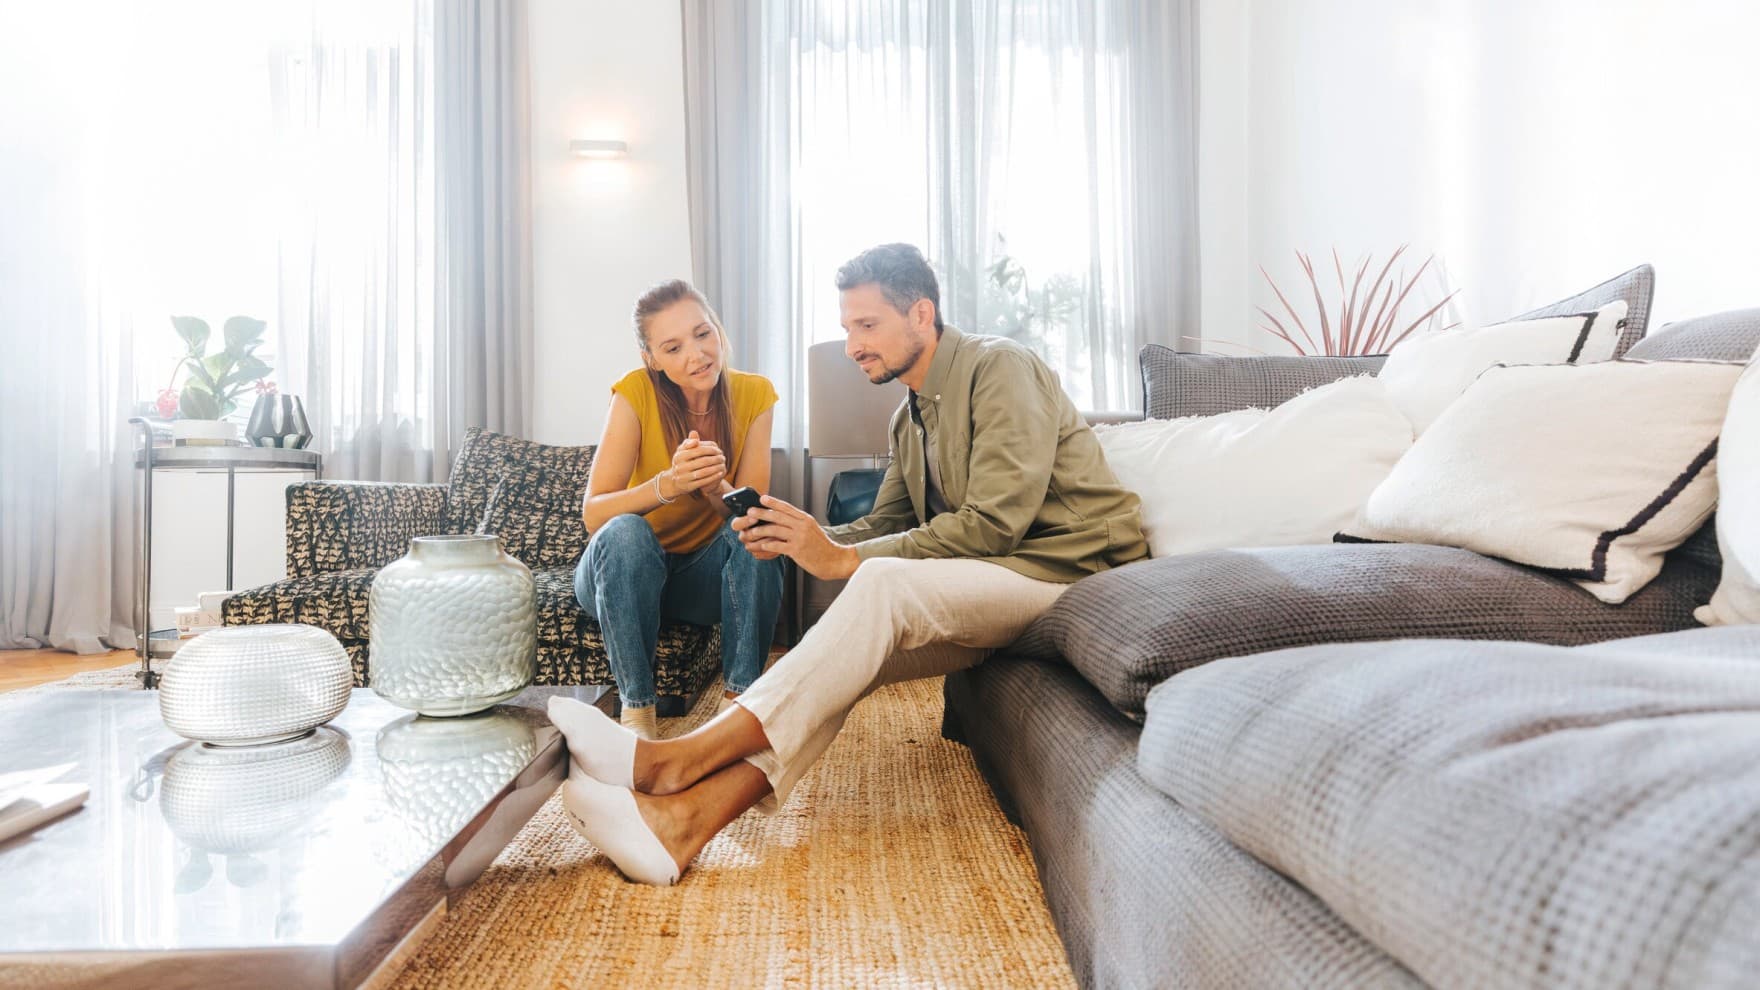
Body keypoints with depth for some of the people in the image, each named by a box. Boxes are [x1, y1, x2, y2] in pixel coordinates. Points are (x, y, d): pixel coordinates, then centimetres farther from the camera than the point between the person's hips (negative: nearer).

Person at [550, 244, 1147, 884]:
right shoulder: (911, 417, 18)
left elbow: (995, 521, -20)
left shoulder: (999, 368, -10)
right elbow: (882, 524, 17)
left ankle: (675, 760, -32)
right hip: (992, 582, 8)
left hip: (1069, 565, -8)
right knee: (853, 653, -17)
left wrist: (842, 559, -20)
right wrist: (800, 540, -5)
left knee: (885, 584, -30)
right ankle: (689, 814, -29)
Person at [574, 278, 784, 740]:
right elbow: (593, 514, -23)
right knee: (625, 532, -34)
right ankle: (637, 711, -27)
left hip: (706, 577, 2)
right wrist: (669, 485, -40)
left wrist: (715, 486, -34)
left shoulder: (753, 394, -8)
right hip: (624, 571, -2)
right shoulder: (636, 393, -16)